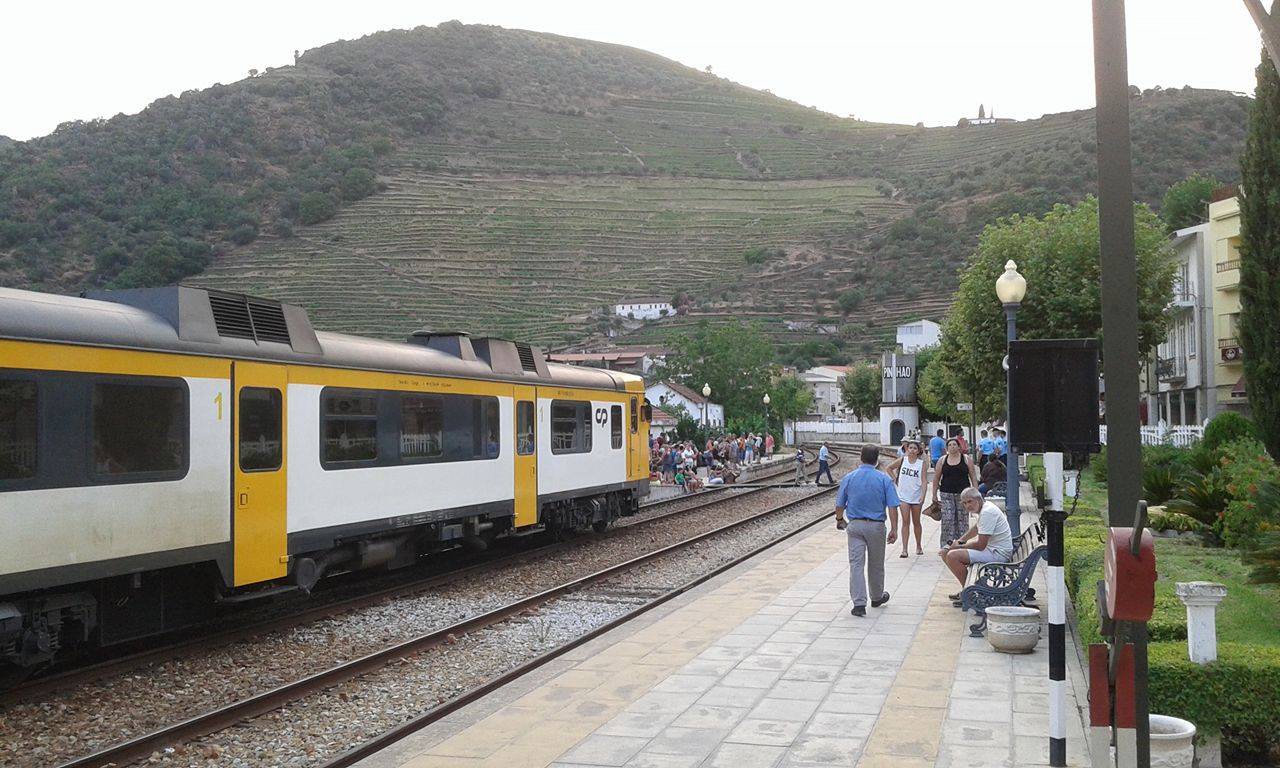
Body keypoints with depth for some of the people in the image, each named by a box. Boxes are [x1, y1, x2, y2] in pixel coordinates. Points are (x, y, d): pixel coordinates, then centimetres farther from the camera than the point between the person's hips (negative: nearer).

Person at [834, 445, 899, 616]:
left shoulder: (848, 478, 0)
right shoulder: (884, 479, -5)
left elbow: (839, 505, 5)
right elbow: (892, 507, -9)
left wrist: (840, 520, 23)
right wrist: (894, 530, -4)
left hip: (855, 525, 0)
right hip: (876, 526, 0)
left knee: (856, 564, -1)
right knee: (876, 564, 16)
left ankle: (859, 603, -10)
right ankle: (877, 597, 34)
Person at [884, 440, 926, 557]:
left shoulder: (922, 463, -4)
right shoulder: (902, 460, 0)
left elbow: (923, 481, -7)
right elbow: (889, 468, 13)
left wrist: (923, 495, -16)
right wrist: (895, 479, 5)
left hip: (916, 497, 0)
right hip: (903, 496, 0)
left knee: (916, 522, 12)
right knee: (905, 522, -5)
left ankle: (919, 546, 29)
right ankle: (904, 549, -7)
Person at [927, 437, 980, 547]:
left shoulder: (966, 459, 5)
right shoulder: (942, 460, 7)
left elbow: (973, 477, 6)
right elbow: (936, 478, 9)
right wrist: (934, 494, 6)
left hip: (963, 493, 0)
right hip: (946, 494, 0)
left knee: (962, 519, 0)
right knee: (947, 519, -8)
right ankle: (946, 543, -5)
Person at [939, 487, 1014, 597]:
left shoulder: (987, 512, -22)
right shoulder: (984, 508, 10)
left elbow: (980, 545, -24)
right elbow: (976, 527, 31)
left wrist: (958, 546, -11)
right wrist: (959, 541, 19)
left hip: (998, 554, -11)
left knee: (952, 556, -22)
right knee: (945, 552, 11)